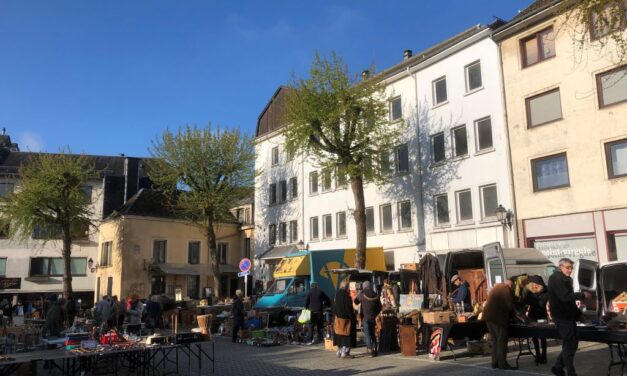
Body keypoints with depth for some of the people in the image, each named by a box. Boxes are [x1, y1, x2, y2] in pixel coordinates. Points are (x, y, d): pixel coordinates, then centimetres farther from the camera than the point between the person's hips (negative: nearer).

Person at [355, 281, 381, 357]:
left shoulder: (363, 294, -9)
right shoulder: (375, 295, 4)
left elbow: (356, 301, 6)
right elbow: (379, 307, 9)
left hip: (365, 317, -5)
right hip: (373, 317, 5)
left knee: (367, 334, -3)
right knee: (372, 333, 15)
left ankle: (370, 349, -12)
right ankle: (374, 349, 15)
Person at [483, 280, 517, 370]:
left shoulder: (496, 287, 22)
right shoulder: (506, 288, -3)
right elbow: (510, 305, -10)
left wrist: (509, 313, 21)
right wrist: (513, 313, 8)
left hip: (488, 315, 8)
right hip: (498, 316, -8)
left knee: (495, 340, 13)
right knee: (502, 340, -4)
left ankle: (495, 362, 15)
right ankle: (502, 363, -4)